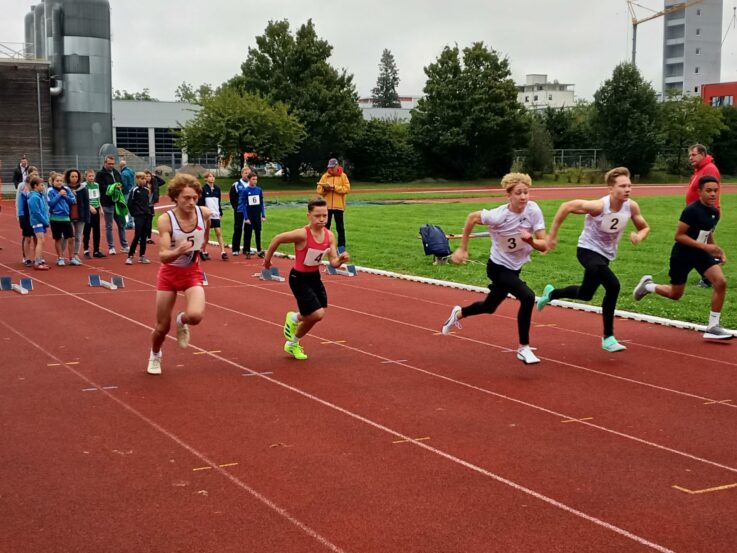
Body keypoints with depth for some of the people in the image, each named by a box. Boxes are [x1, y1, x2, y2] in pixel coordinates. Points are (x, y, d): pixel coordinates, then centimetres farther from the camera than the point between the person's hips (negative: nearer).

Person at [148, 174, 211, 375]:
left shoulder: (204, 213, -15)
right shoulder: (165, 220, -23)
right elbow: (162, 256, -30)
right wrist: (178, 251, -49)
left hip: (192, 273, 1)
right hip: (169, 273, -1)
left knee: (195, 316, -26)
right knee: (162, 326, 7)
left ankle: (182, 321, 13)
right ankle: (155, 355, 40)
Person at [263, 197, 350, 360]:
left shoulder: (329, 236, -8)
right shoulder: (302, 234, -27)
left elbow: (334, 262, -6)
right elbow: (277, 239, -16)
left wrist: (341, 259, -28)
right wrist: (267, 258, -5)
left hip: (315, 276, 7)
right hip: (299, 278, -7)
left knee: (316, 315, 13)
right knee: (317, 314, -14)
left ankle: (292, 344, 40)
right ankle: (294, 318, 19)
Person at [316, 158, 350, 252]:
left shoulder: (343, 176, 0)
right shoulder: (324, 176, 8)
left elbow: (347, 188, -10)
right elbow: (319, 190, 6)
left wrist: (334, 187, -17)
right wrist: (325, 189, -16)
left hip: (338, 206, -3)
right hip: (326, 205, 3)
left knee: (340, 227, 1)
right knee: (325, 226, 8)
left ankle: (341, 246, 6)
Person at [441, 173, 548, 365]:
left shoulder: (533, 210, -19)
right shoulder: (498, 216, -28)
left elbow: (544, 246, -18)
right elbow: (472, 217, -9)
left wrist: (531, 241, -40)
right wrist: (462, 248, -4)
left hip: (515, 268, 6)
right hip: (498, 267, -6)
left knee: (489, 307, 24)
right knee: (528, 297, -28)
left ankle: (458, 313, 55)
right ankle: (524, 348, -12)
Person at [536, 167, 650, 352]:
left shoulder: (631, 206, -13)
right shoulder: (598, 206, -29)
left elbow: (644, 227, 3)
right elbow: (566, 206, -21)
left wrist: (639, 236, -21)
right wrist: (552, 235, -18)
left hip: (606, 255, 7)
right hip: (588, 250, -7)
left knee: (585, 294, 20)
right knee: (613, 286, -29)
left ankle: (551, 293, 49)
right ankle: (608, 338, -17)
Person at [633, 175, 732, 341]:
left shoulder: (714, 212, 2)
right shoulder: (691, 210, -21)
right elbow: (679, 236, -21)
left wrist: (716, 249, 1)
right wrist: (704, 246, -26)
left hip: (701, 253, 6)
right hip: (682, 254, -6)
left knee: (721, 282, -14)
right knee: (675, 294, 7)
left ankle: (712, 327, -5)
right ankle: (647, 285, 38)